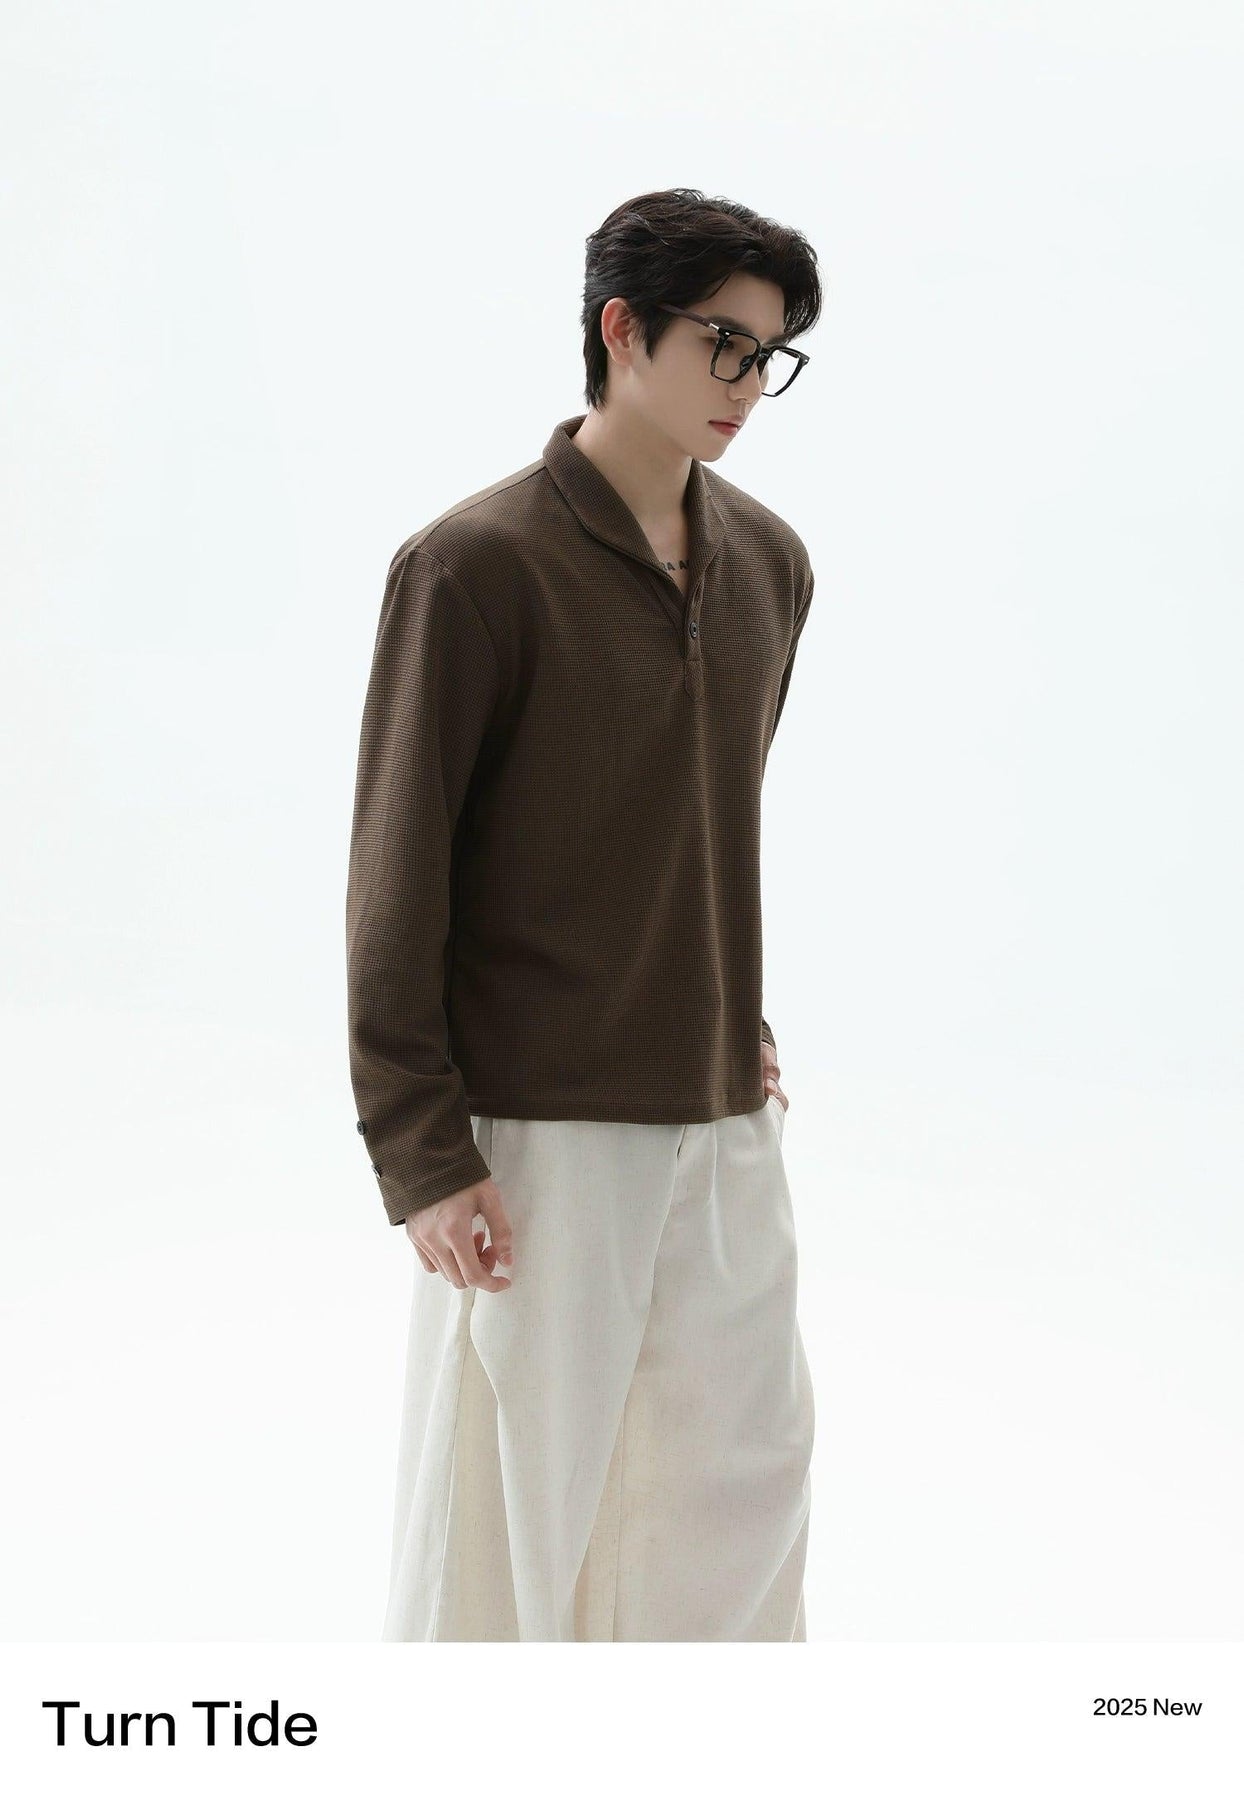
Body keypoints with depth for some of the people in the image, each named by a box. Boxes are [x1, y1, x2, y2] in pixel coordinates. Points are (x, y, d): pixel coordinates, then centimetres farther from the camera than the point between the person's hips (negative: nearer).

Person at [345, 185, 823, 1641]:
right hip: (537, 1125, -6)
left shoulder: (769, 564, 7)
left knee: (747, 1463, 14)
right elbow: (397, 877, -11)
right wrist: (420, 1154, -13)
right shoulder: (475, 566, -12)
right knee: (511, 1486, 7)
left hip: (723, 1117, 6)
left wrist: (734, 1019, 13)